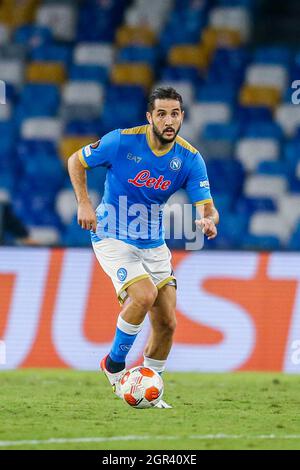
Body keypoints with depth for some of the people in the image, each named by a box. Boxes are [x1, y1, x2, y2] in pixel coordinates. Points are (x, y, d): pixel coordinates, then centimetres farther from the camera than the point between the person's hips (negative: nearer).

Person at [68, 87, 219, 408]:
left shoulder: (190, 159, -9)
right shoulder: (121, 141, -17)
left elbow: (207, 207, -12)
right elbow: (76, 161, -3)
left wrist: (208, 220, -36)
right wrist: (84, 204, -13)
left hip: (153, 244, 4)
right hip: (113, 239, -4)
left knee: (167, 323, -1)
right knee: (144, 295, -27)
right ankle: (114, 364, -4)